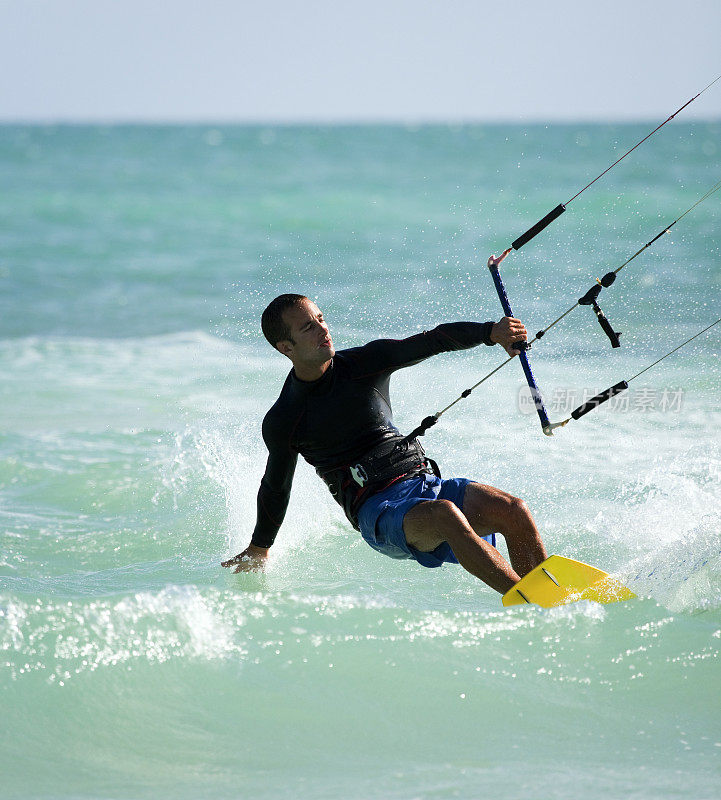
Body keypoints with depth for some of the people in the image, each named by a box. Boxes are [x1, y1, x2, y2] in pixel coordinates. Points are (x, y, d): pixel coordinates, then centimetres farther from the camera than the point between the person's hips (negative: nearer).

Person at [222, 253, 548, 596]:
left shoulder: (366, 363, 7)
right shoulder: (282, 423, 1)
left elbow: (433, 341, -2)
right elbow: (275, 489, 16)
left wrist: (491, 331, -20)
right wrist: (257, 551, 27)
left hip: (425, 480, 5)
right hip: (377, 511, -5)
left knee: (514, 512, -20)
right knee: (444, 515, -36)